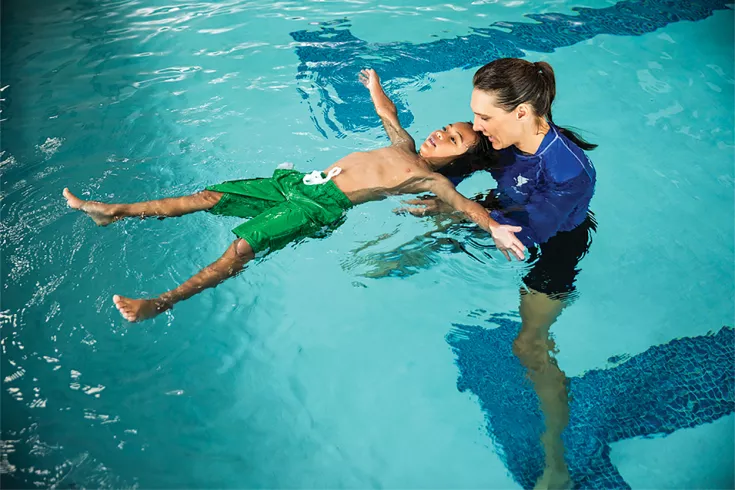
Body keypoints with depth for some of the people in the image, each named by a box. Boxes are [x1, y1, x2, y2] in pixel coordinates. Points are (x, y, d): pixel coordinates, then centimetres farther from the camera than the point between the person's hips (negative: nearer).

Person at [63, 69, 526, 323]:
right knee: (210, 196, 3)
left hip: (322, 206, -7)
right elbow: (388, 114, 37)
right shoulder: (406, 145, 21)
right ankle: (115, 212, 10)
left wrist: (495, 227, -32)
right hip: (299, 182, 7)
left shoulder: (431, 179, 0)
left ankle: (162, 302, -24)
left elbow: (463, 203, -15)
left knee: (243, 246, -25)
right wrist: (375, 85, 52)